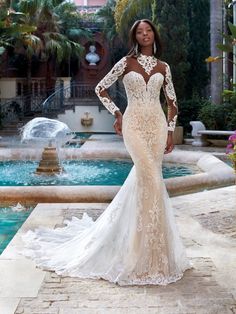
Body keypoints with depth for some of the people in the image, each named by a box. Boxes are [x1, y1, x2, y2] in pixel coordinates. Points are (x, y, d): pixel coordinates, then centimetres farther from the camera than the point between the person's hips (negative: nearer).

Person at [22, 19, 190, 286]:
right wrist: (117, 115, 4)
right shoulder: (127, 62, 4)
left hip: (157, 125, 3)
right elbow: (100, 88, 7)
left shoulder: (163, 67, 12)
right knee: (150, 177, -15)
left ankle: (149, 242, 19)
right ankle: (149, 248, -5)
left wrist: (170, 131, 8)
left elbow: (172, 102, 15)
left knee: (146, 177, 4)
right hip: (134, 125, -3)